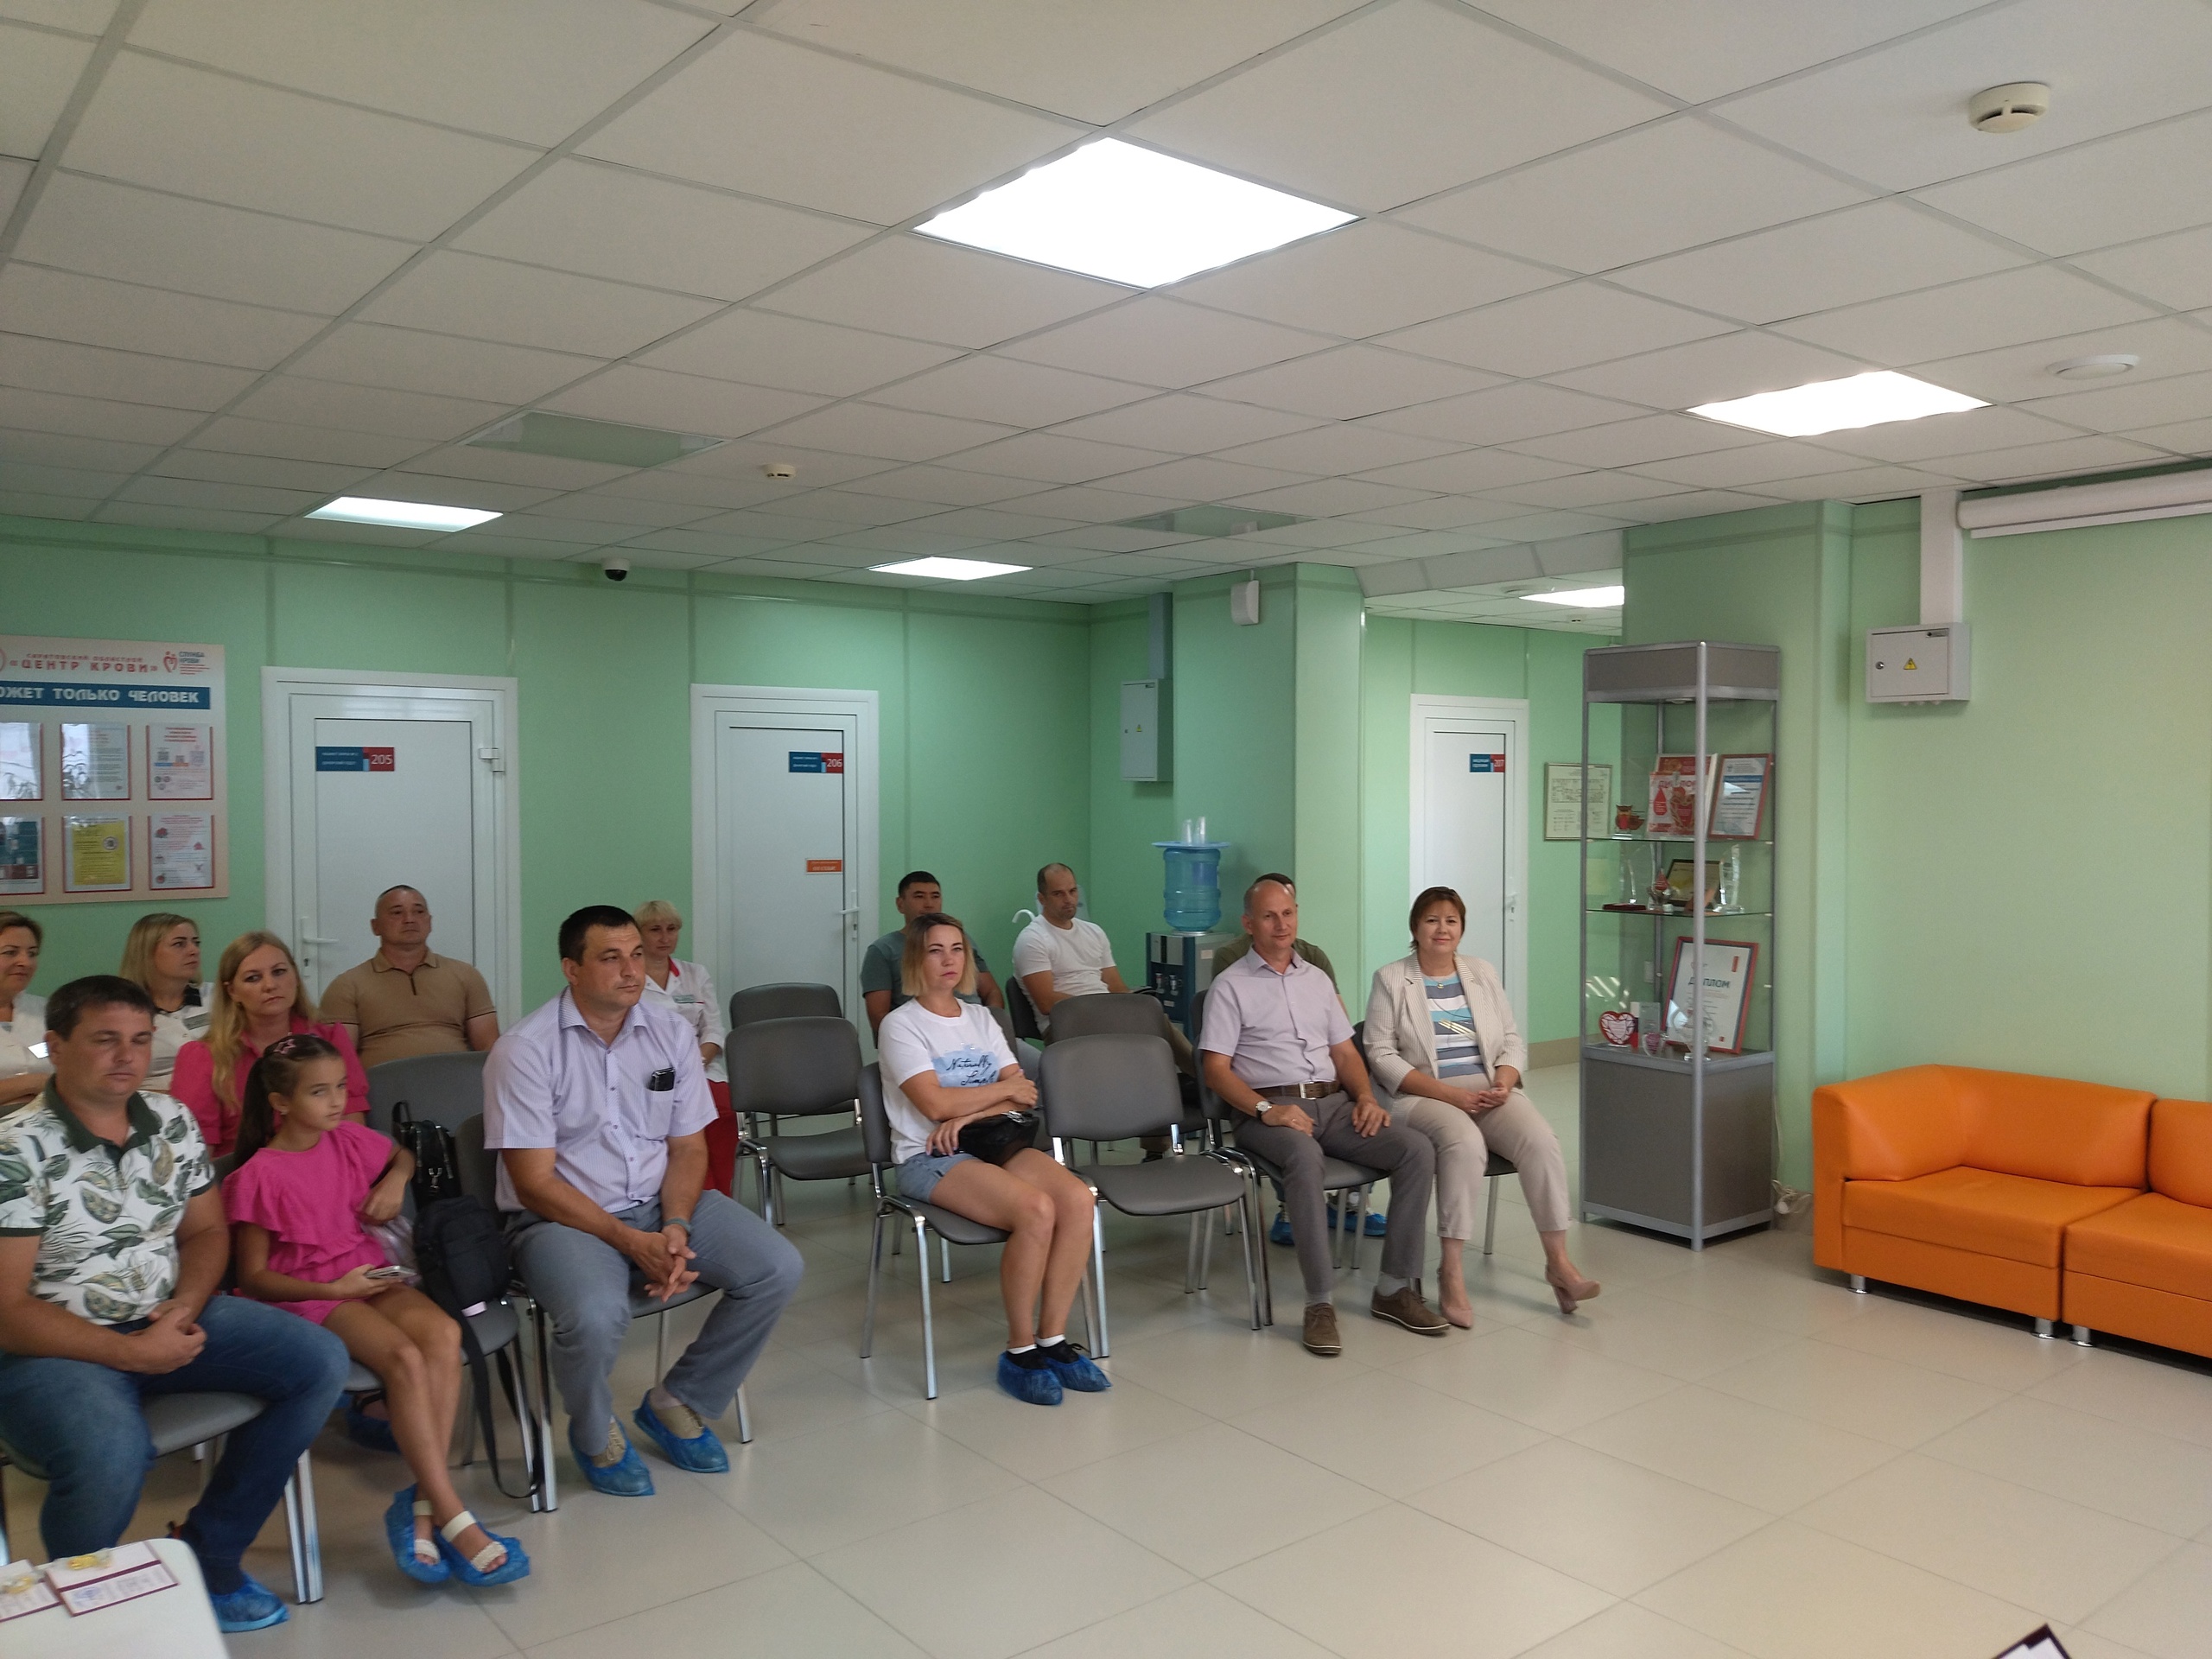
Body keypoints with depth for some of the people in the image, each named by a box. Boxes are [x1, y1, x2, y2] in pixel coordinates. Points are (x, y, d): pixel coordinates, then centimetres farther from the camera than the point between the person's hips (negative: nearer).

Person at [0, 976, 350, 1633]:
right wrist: (131, 1352, -20)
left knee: (320, 1361, -9)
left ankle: (204, 1554, 4)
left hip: (168, 1320, 6)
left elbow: (206, 1231, 12)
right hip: (54, 1347, -6)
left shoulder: (172, 1121, 3)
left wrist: (183, 1308, -9)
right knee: (111, 1455, -36)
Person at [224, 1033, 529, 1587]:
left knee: (443, 1334, -28)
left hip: (368, 1275, 5)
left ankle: (421, 1505, -27)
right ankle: (454, 1520, -29)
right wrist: (333, 1288, -18)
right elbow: (253, 1278, -6)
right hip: (306, 1295, -5)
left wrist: (395, 1180, 8)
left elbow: (402, 1156, 31)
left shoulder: (350, 1139, 8)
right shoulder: (259, 1176, -8)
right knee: (403, 1356, -32)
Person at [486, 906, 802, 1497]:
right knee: (596, 1316, -35)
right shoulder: (525, 1050, -12)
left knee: (778, 1269, -13)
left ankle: (676, 1403, 9)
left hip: (660, 1205, 5)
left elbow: (688, 1147, 6)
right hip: (562, 1218, -5)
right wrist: (632, 1242, -20)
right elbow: (535, 1184, -13)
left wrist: (675, 1227, -13)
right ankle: (595, 1435, 2)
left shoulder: (672, 1033, 3)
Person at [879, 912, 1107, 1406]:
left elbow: (1023, 1096, 8)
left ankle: (1052, 1339, -13)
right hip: (929, 1159, -6)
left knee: (1078, 1198, -24)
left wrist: (970, 1113, -11)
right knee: (1037, 1209, -31)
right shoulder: (900, 1025, -1)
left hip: (993, 1142, 6)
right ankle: (1019, 1351, -14)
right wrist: (1005, 1088, -1)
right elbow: (935, 1104, -13)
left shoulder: (980, 1019, 17)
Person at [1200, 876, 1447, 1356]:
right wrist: (1266, 1109, -19)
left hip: (1332, 1102, 6)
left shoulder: (1317, 979, 21)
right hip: (1268, 1109, -5)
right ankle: (1320, 1302, -32)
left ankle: (1395, 1288, -10)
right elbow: (1215, 1068, -5)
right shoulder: (1231, 986, 4)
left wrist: (1364, 1096, 1)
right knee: (1304, 1157, -39)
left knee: (1418, 1149, -17)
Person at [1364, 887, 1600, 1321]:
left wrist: (1504, 1082, -6)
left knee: (1540, 1139, -25)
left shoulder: (1483, 973, 16)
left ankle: (1558, 1261, -17)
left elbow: (1512, 1040, 16)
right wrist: (1446, 1092, -14)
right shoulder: (1390, 979, 3)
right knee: (1465, 1143, -35)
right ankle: (1451, 1271, -29)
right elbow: (1380, 1053, -4)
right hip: (1423, 1096, -4)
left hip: (1490, 1091, 4)